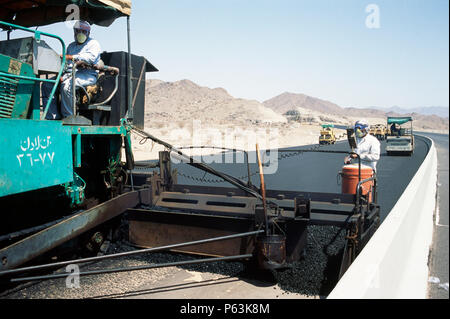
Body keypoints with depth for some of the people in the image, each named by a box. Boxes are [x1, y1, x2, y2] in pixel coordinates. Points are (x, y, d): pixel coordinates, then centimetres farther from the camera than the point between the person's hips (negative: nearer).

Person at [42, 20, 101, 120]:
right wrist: (62, 75, -3)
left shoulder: (93, 43, 8)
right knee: (47, 84, -13)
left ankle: (68, 117, -25)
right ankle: (53, 117, -16)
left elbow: (91, 57, -13)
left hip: (87, 74, -7)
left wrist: (71, 57, -16)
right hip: (70, 73, 7)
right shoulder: (71, 46, 28)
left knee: (66, 85, -35)